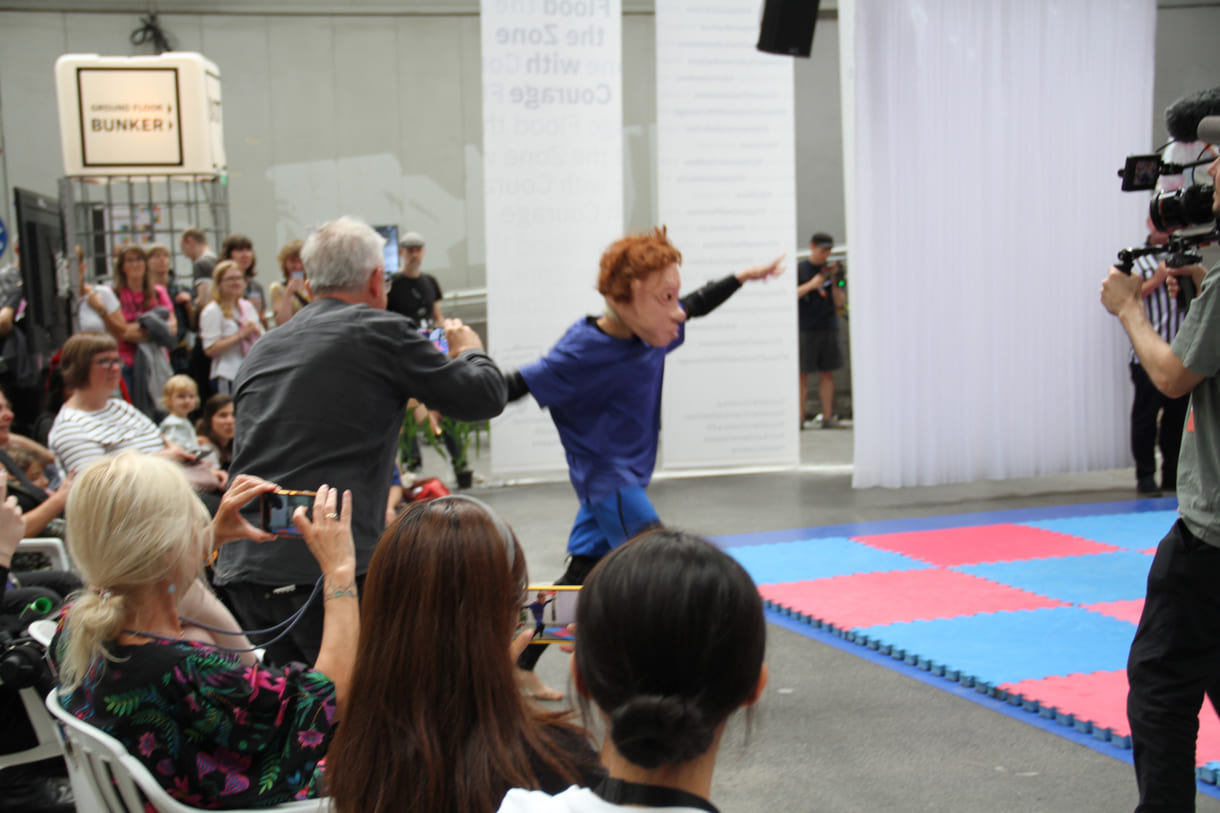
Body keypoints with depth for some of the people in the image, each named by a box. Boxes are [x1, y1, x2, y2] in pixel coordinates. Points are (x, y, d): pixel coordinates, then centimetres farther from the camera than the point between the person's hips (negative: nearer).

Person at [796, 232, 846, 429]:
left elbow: (839, 302, 8)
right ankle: (799, 418, -4)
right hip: (805, 330, -3)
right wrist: (811, 285, -15)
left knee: (827, 374, 2)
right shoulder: (799, 270, 2)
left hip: (829, 329, 3)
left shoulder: (832, 269, 12)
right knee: (802, 374, -5)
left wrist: (834, 281, -8)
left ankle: (828, 418, 3)